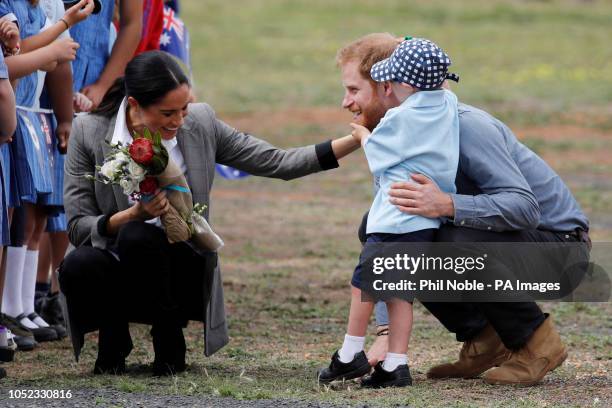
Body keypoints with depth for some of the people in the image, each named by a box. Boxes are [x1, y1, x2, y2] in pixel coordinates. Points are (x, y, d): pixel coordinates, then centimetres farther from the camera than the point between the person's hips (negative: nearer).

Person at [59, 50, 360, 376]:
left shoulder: (200, 124, -3)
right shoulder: (89, 131, -8)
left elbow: (278, 163, 2)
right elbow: (77, 227, -8)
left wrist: (354, 141, -8)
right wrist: (134, 214, -25)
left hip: (182, 272, 0)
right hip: (116, 275, 0)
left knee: (137, 238, -32)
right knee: (78, 267, -34)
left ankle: (169, 341, -7)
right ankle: (113, 338, -1)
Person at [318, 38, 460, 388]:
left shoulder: (400, 118, -10)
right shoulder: (448, 104, 8)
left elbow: (378, 157, 4)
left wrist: (363, 136, 24)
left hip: (397, 218, -8)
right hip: (430, 218, 8)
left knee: (364, 281, 1)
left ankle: (351, 355, 7)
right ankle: (396, 364, 1)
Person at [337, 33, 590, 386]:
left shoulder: (465, 126, -26)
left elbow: (524, 207, -34)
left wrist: (447, 205, -47)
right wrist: (387, 333, -12)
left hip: (558, 242, -9)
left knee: (460, 242, -37)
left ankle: (537, 342, -12)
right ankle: (482, 339, 4)